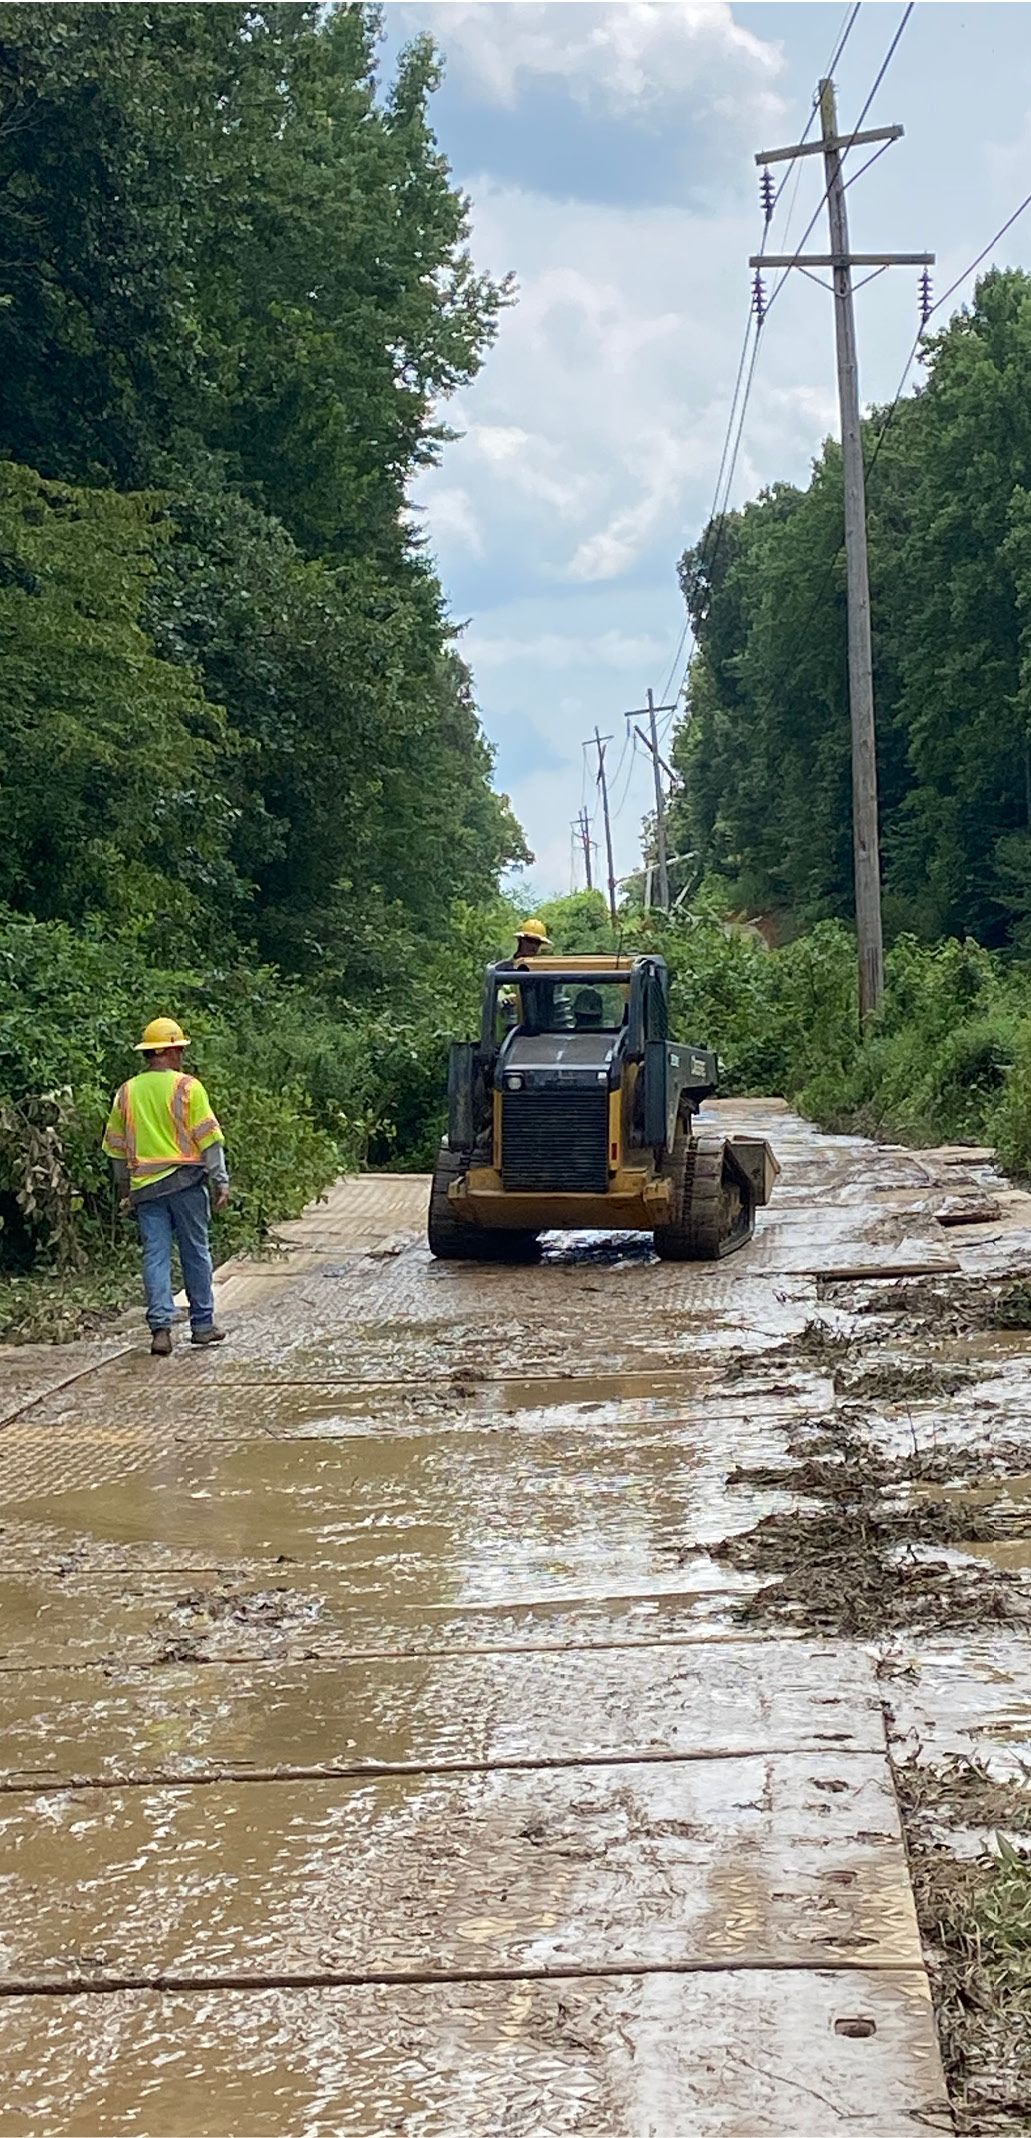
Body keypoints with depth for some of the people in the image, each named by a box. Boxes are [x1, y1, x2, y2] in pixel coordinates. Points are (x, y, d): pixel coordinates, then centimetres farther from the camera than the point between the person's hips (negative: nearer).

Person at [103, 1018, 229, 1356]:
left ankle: (160, 1326, -6)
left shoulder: (126, 1092, 6)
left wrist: (125, 1191, 22)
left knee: (155, 1256, 3)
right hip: (186, 1181, -3)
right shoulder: (187, 1087, -6)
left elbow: (116, 1147, 13)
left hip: (145, 1186, 3)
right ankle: (202, 1324, 15)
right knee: (195, 1253, 8)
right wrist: (221, 1181, -2)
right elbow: (208, 1138, -7)